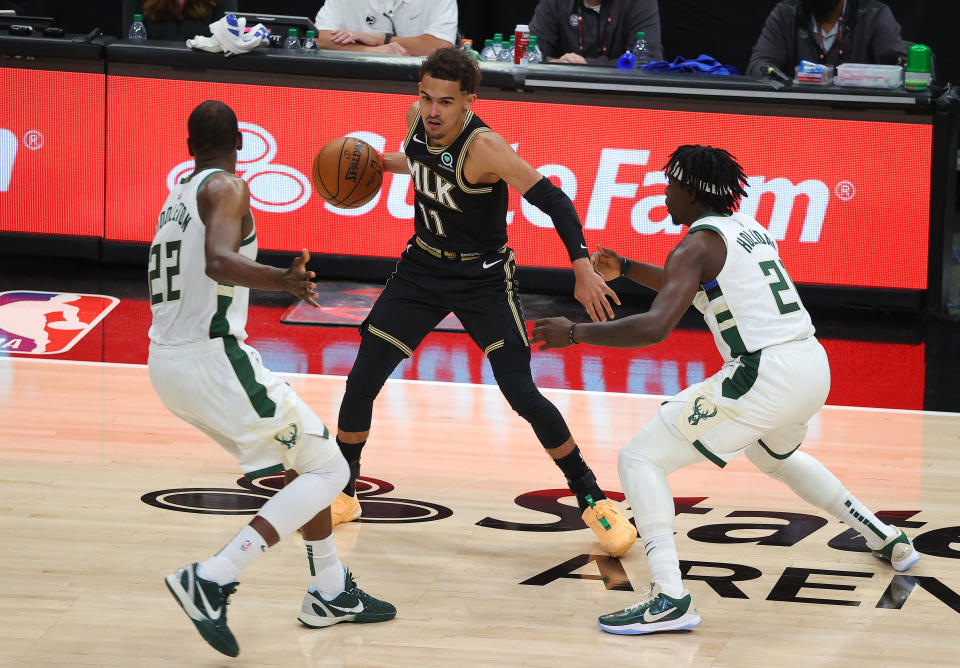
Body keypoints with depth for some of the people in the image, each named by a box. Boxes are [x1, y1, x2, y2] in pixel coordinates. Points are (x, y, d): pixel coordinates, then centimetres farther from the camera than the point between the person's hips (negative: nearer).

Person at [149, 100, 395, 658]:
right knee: (327, 471, -4)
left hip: (167, 361, 9)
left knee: (307, 459, 23)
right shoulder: (226, 188, -8)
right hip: (213, 357, -9)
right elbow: (219, 262, -27)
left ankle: (332, 592, 26)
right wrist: (282, 280, -43)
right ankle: (213, 581, -16)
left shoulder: (176, 201, 17)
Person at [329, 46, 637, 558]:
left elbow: (552, 199, -35)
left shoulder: (483, 146, -29)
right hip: (423, 266, 5)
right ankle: (341, 495, 20)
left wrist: (583, 269, -45)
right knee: (361, 383, -1)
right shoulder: (418, 119, -10)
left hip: (483, 279, -5)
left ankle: (593, 501, 0)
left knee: (521, 394, -15)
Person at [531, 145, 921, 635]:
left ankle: (669, 600, -16)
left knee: (640, 458, -5)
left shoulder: (697, 244, -7)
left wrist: (575, 333, -12)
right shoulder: (747, 228, 19)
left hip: (764, 374, -9)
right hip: (813, 365, 9)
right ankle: (887, 540, 44)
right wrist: (625, 269, 29)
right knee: (774, 457, 41)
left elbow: (656, 326, -20)